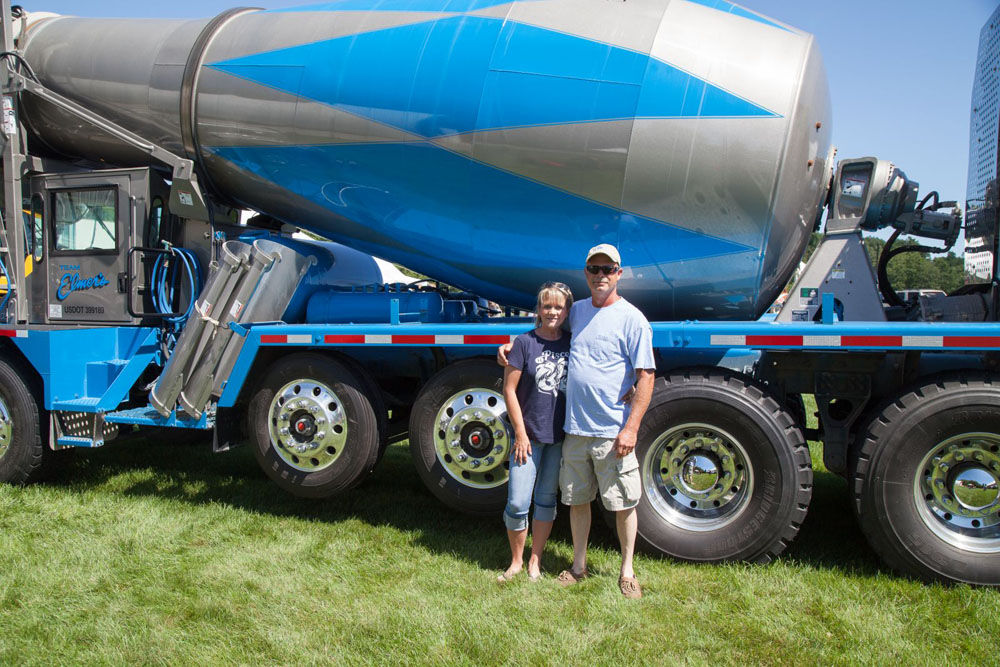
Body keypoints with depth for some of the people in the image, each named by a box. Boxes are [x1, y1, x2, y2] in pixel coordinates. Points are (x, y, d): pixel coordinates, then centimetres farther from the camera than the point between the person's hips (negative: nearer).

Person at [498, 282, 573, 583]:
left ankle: (535, 560, 27)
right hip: (529, 434, -3)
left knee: (547, 499, 12)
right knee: (517, 503, -4)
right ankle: (516, 560, 17)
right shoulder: (525, 342, -5)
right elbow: (509, 389, -5)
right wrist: (520, 431, -9)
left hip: (561, 436, 3)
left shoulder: (573, 343, 4)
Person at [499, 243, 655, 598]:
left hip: (613, 432, -5)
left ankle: (627, 571, 23)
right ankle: (578, 565, 31)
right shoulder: (577, 311, 10)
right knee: (576, 499, 15)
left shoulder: (632, 319, -8)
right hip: (575, 429, 5)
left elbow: (646, 376, -10)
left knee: (623, 503, 6)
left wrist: (631, 428, -16)